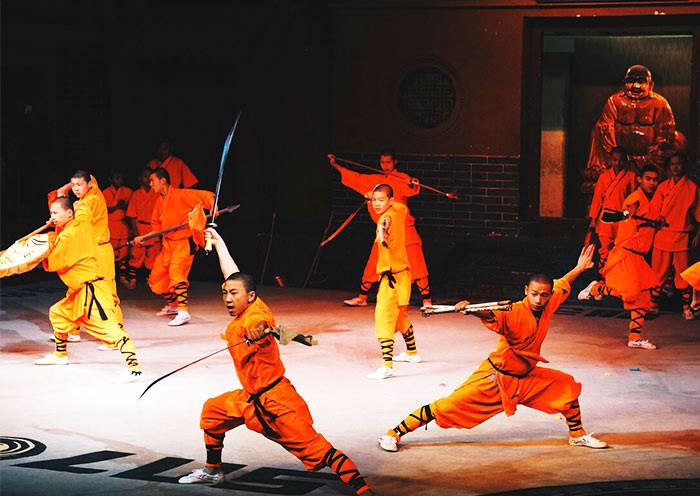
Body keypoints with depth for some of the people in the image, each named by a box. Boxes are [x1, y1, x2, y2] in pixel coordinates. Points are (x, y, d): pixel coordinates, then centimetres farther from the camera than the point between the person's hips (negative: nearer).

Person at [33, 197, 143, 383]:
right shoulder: (82, 225, 9)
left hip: (92, 289, -11)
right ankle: (60, 355, 42)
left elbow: (51, 264, -10)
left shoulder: (68, 236, -17)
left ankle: (134, 368, -29)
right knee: (57, 313, 26)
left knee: (109, 327, -20)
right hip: (80, 291, 11)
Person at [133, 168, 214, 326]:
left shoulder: (180, 195, -15)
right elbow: (156, 227, 18)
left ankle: (183, 312, -27)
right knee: (156, 278, 11)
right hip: (168, 242, 9)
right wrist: (142, 238, 8)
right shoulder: (159, 201, 9)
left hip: (185, 241, -8)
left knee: (175, 271, -26)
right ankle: (172, 305, 33)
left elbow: (206, 196, -20)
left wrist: (213, 208, -38)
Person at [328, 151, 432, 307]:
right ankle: (362, 298, 22)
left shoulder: (402, 179, -5)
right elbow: (356, 178, 22)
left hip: (404, 228, -5)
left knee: (416, 266, -10)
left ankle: (426, 300, -6)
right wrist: (335, 165, 24)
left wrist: (412, 185, -49)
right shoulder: (375, 180, 12)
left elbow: (409, 190, -26)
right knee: (372, 265, 10)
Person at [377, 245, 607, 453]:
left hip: (526, 378, 7)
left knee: (567, 386, 6)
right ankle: (394, 434, -4)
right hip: (496, 376, -7)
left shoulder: (547, 306, -4)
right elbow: (491, 315, -46)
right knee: (450, 405, -10)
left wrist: (579, 268, 21)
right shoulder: (514, 313, -26)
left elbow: (562, 285, 16)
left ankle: (578, 435, 27)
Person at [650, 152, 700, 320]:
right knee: (659, 270, 4)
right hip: (663, 235, 1)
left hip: (683, 237, -1)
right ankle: (654, 303, 13)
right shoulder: (663, 187, 7)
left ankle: (686, 306, 7)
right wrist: (658, 219, -13)